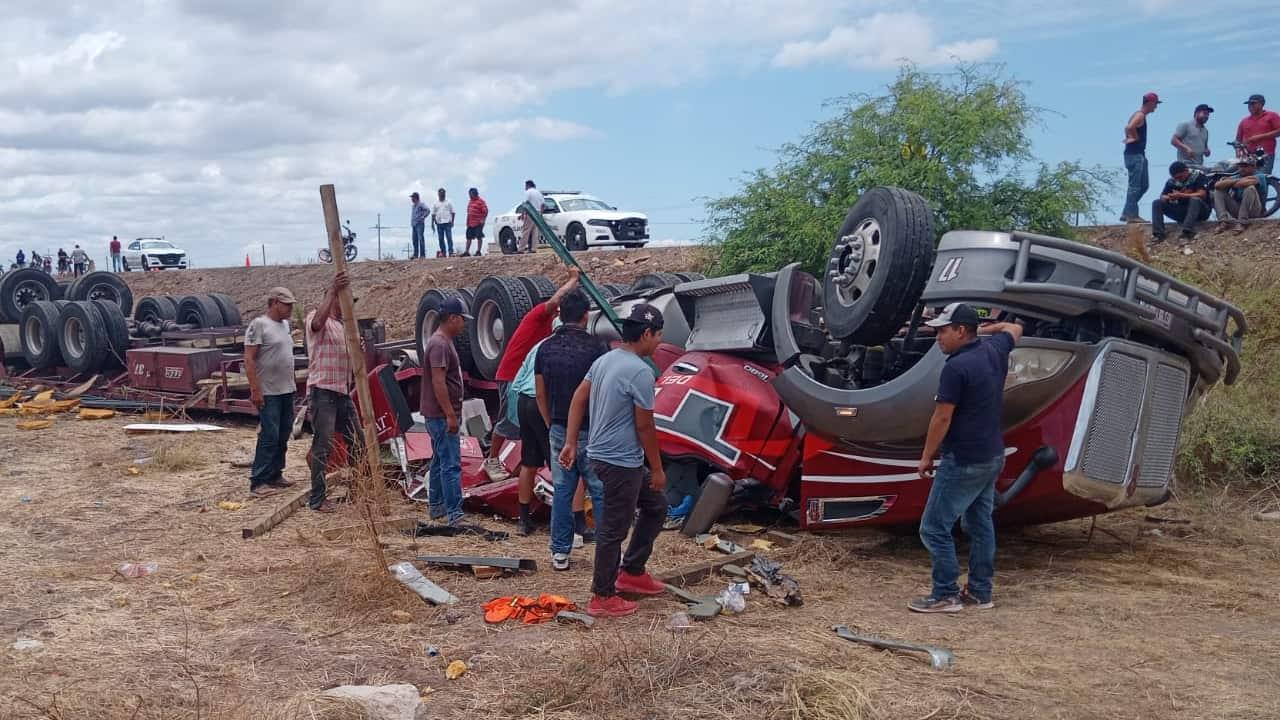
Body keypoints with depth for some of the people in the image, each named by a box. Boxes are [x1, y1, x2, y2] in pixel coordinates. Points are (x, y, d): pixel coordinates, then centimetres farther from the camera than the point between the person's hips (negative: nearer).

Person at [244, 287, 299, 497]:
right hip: (268, 393, -9)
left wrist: (293, 383, 19)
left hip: (287, 391, 9)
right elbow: (249, 359, -16)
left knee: (282, 436, 12)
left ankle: (275, 475, 20)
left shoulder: (284, 324, 14)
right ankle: (258, 482, -4)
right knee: (269, 437, -9)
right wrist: (255, 389, -20)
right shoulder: (259, 325, -12)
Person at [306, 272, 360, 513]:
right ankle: (317, 499, -1)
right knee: (323, 446, -6)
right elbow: (318, 321, -32)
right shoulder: (316, 319, -5)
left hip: (343, 392, 8)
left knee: (356, 442, 14)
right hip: (323, 391, -8)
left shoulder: (341, 326, 20)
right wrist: (333, 290, -33)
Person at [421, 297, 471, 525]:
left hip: (441, 415, 11)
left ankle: (436, 506, 26)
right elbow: (438, 382, -24)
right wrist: (450, 415, -24)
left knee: (440, 460, 17)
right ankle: (454, 514, -11)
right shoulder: (439, 344, -18)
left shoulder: (444, 342, 14)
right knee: (451, 464, -11)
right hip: (441, 415, -11)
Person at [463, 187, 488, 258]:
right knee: (469, 237, 8)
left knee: (479, 237, -2)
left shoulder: (480, 201, -8)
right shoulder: (470, 201, 17)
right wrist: (467, 222, 19)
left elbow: (485, 211, -14)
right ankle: (467, 252, 12)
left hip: (478, 223, -8)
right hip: (470, 223, 8)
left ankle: (479, 251, 2)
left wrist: (483, 220, -20)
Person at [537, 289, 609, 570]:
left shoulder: (546, 348, 3)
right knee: (600, 492, 4)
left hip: (559, 430, 4)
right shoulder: (596, 347, -12)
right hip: (590, 431, -4)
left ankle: (560, 553, 13)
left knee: (562, 491, 10)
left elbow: (540, 395, 7)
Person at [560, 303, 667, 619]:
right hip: (620, 462, -10)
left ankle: (632, 572, 27)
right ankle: (602, 598, 11)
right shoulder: (641, 372, -20)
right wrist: (657, 468, -6)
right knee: (613, 529, 1)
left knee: (656, 506, 21)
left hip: (602, 454, 10)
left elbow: (577, 400, 9)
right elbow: (644, 426, -16)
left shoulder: (604, 360, 8)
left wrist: (570, 444, 11)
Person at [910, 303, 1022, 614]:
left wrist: (926, 456, -8)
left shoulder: (956, 367, -20)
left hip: (963, 461, -9)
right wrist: (984, 328, 27)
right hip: (992, 456, 9)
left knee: (935, 527, -3)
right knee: (980, 524, 15)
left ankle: (945, 595, 1)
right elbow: (1014, 328, 27)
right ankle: (980, 592, 22)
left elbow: (943, 418, -18)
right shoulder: (994, 351, 4)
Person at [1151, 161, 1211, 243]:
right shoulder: (1171, 181, 1)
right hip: (1181, 212, 4)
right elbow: (1163, 196, -1)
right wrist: (1169, 198, -25)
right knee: (1156, 203, -12)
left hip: (1200, 210, -4)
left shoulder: (1198, 176, -10)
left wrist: (1181, 195, -29)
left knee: (1195, 199, -37)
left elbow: (1202, 194, -22)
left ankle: (1188, 232, -43)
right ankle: (1158, 233, -25)